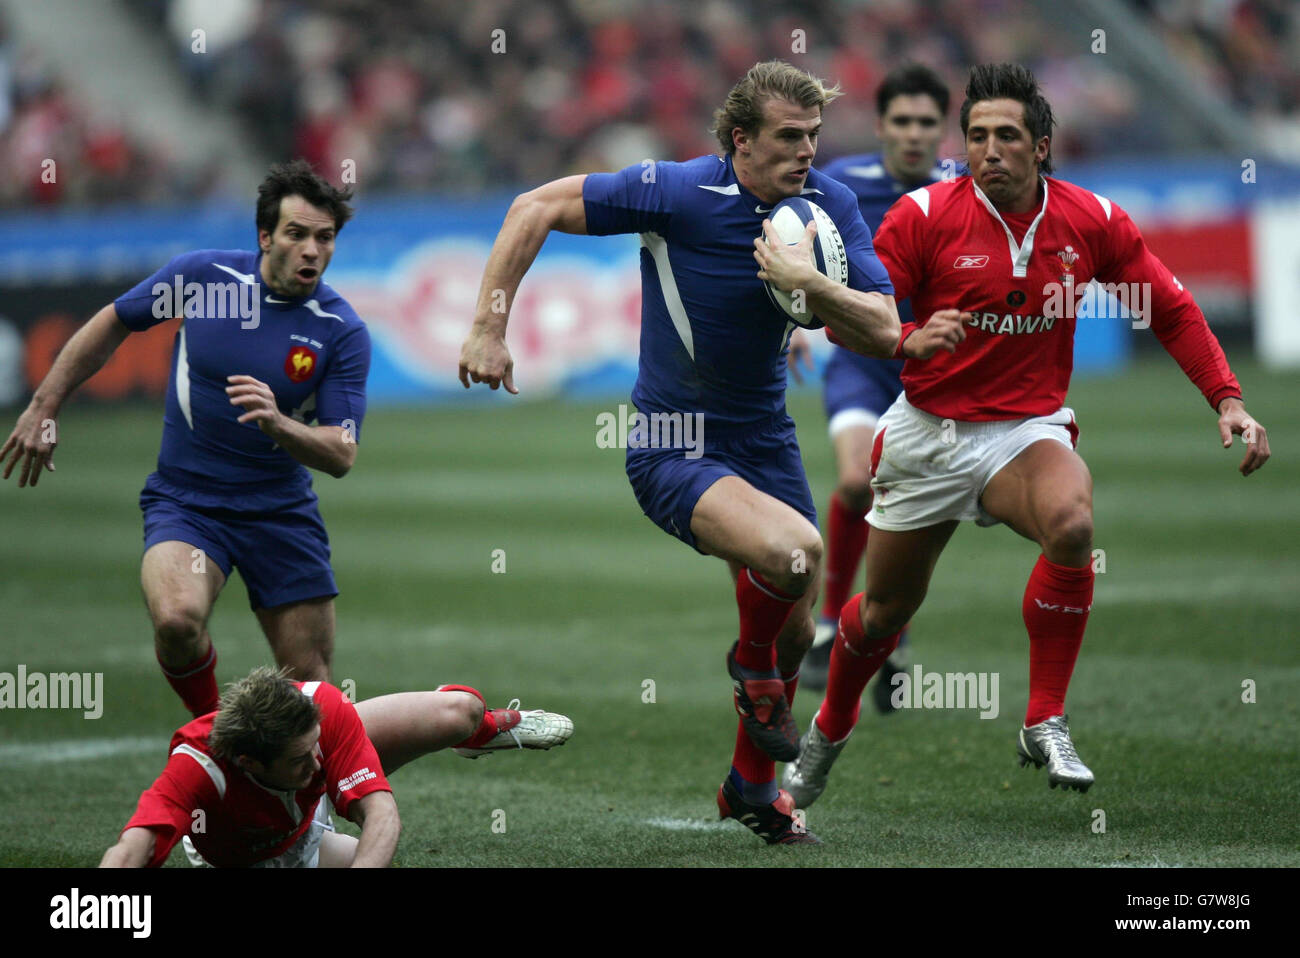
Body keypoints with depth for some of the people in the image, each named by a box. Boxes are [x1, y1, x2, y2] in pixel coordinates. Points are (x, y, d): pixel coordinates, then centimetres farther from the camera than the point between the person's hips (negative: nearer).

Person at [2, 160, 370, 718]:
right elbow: (112, 324, 9)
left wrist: (278, 424, -33)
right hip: (183, 499, -1)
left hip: (281, 510, 1)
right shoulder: (202, 274, -7)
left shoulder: (343, 332, -9)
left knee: (310, 685, 0)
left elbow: (341, 455, -12)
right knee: (177, 618, -30)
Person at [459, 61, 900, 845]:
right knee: (795, 551, -31)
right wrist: (490, 326, -14)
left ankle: (752, 787, 39)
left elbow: (884, 333, -11)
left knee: (797, 631, 13)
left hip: (764, 439, 6)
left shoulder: (830, 205, -6)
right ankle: (751, 662, 3)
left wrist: (809, 283, -28)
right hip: (674, 449, -6)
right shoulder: (678, 192, -19)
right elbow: (536, 208, -10)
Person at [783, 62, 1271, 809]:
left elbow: (1172, 311, 5)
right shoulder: (924, 216, -11)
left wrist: (1227, 399, -5)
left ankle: (1046, 725, -22)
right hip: (926, 433, 0)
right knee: (887, 609, 11)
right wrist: (912, 341, -29)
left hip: (1028, 430, 0)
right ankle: (830, 728, 44)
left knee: (1073, 524, -34)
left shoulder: (1093, 221, -5)